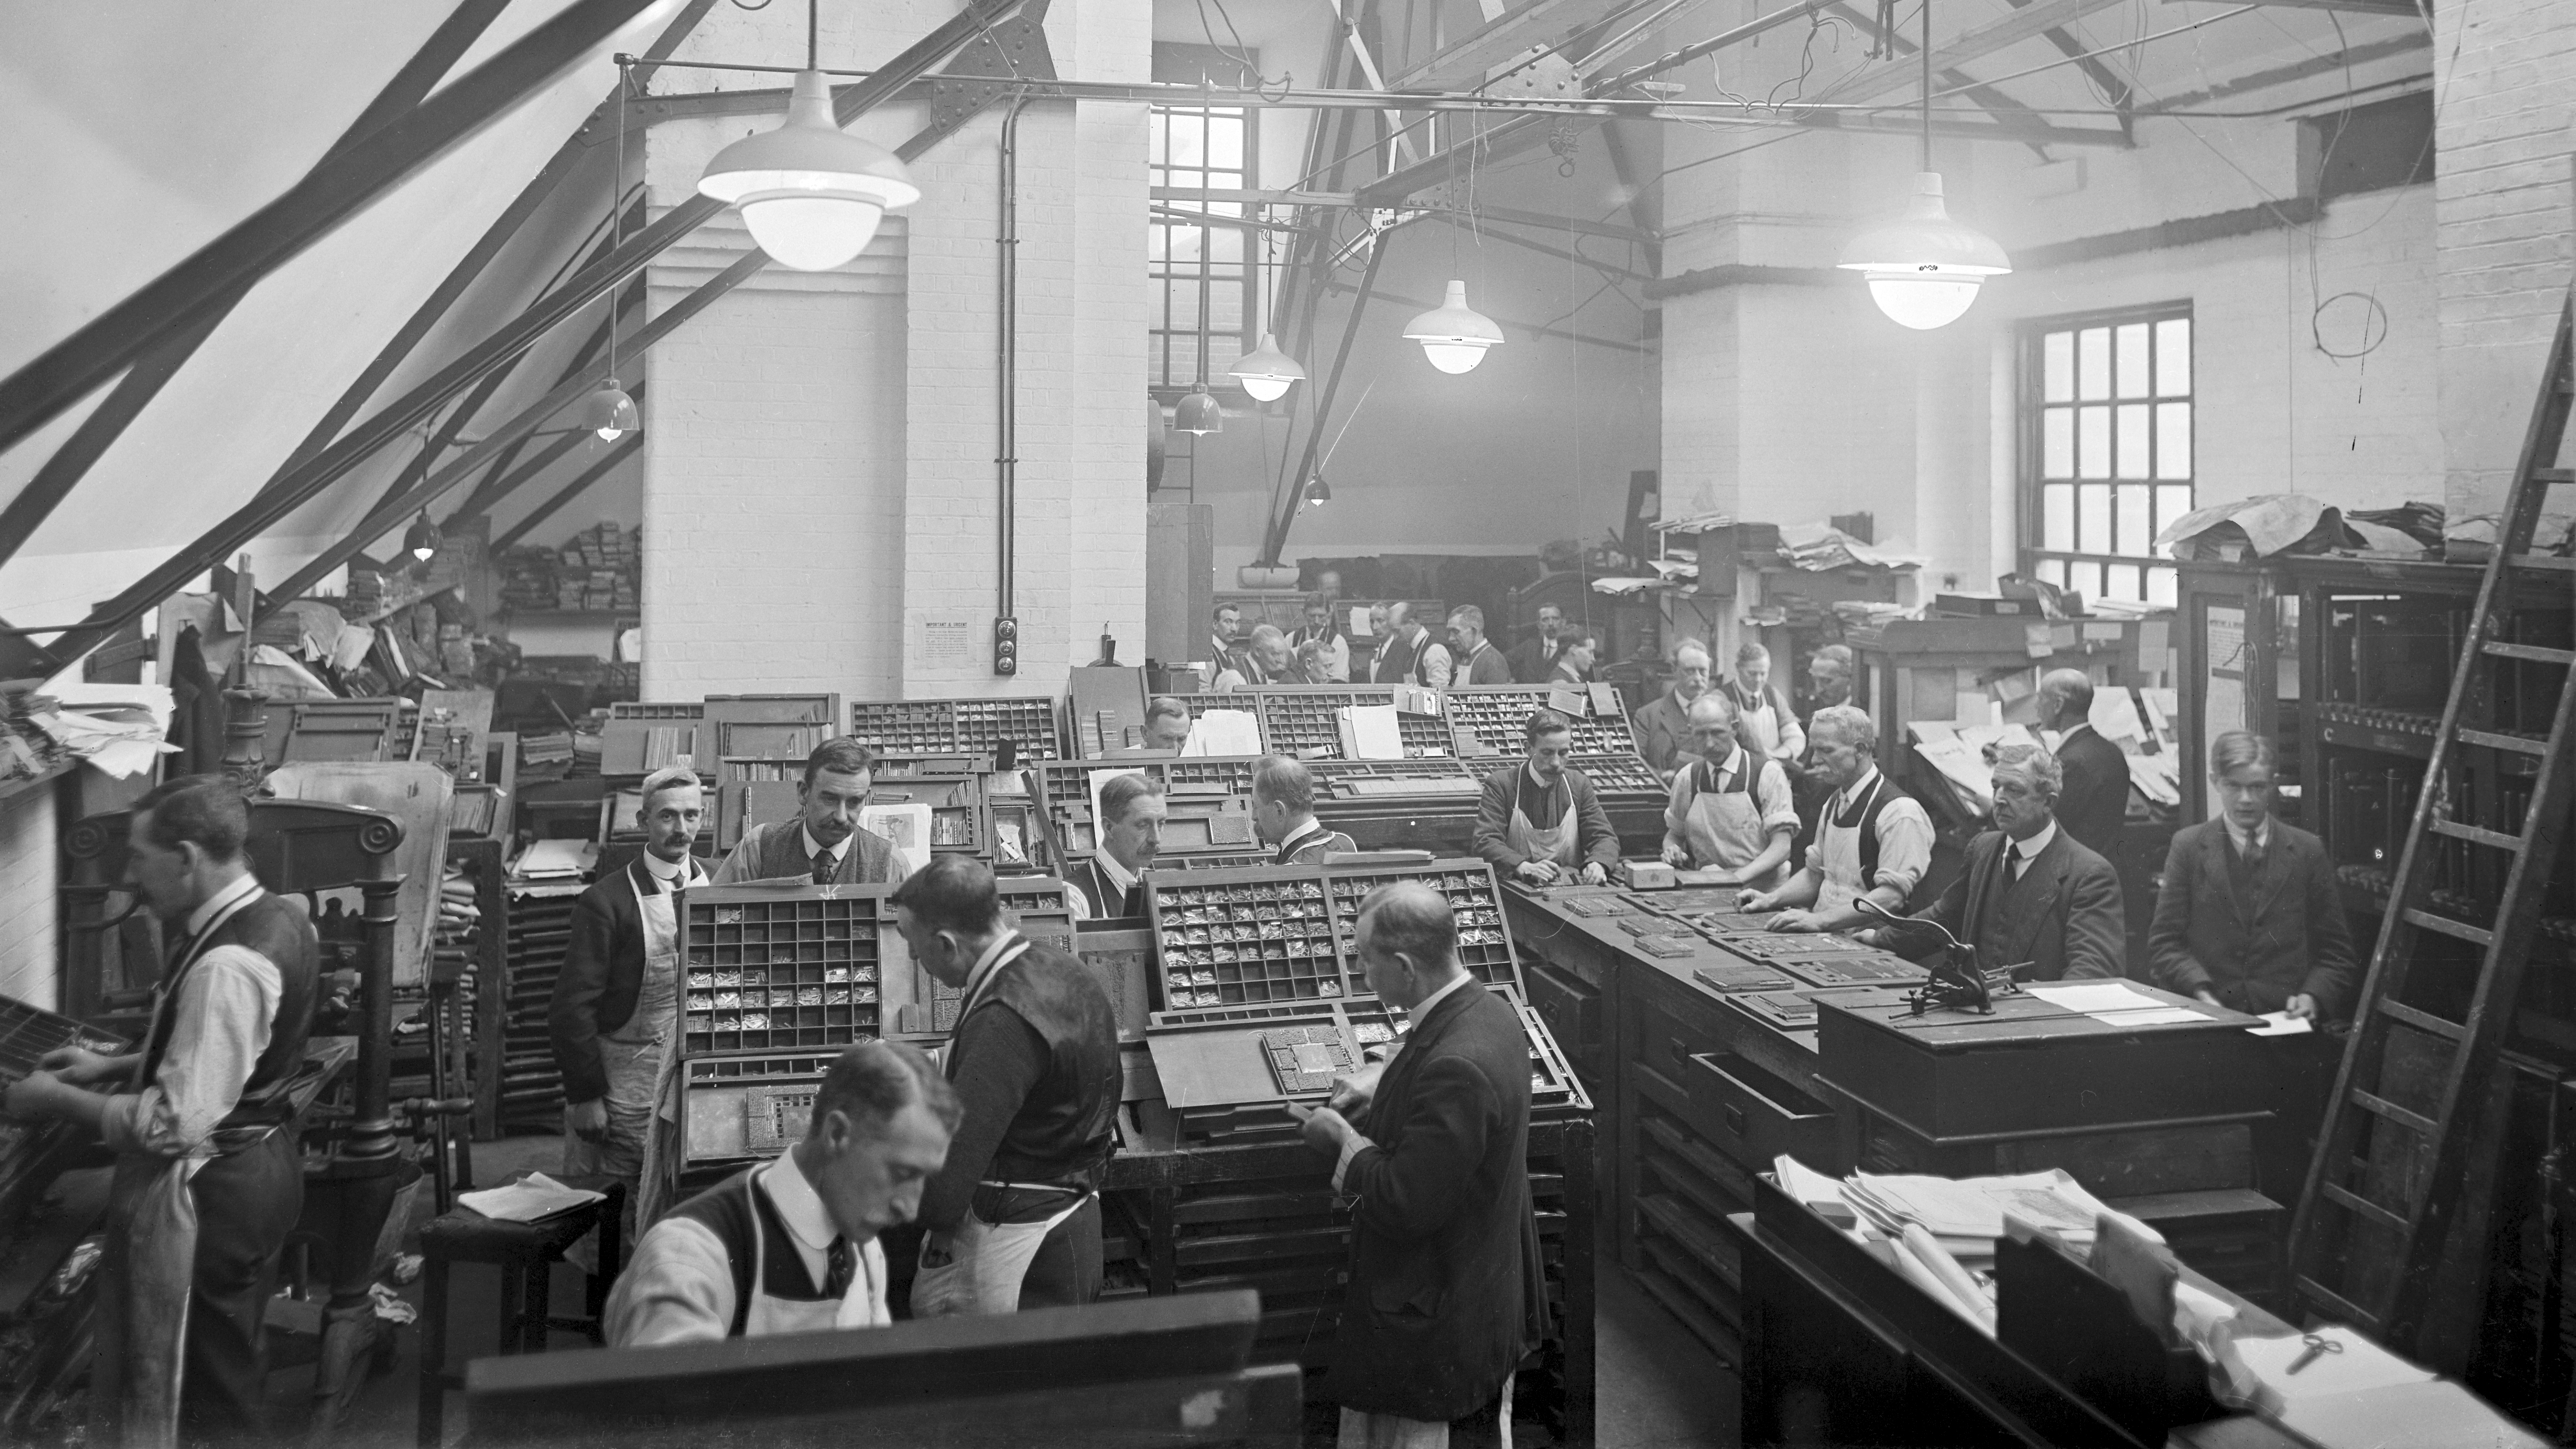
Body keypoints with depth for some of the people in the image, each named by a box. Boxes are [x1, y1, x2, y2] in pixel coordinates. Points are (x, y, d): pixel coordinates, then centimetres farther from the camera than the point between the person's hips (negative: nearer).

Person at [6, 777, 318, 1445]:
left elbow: (175, 1125, -27)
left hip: (206, 1194, -9)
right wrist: (114, 1065, 10)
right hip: (258, 1164, 9)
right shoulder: (276, 917, 1)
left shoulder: (226, 965, -29)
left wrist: (59, 1101, -15)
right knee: (233, 1368, 24)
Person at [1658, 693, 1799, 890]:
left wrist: (1739, 877, -22)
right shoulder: (1686, 778, 9)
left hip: (1761, 892, -3)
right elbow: (1674, 833, 24)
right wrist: (1672, 850, 1)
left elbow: (1781, 846, -7)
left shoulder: (1767, 773, -2)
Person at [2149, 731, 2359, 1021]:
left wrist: (2313, 997, -6)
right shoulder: (2188, 846, 8)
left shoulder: (2307, 850, 11)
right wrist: (2200, 992, -11)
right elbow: (2164, 942, 6)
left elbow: (2336, 952, 13)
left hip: (2286, 1019, 1)